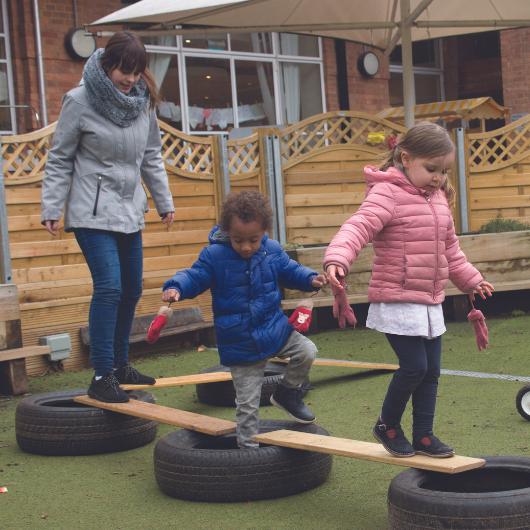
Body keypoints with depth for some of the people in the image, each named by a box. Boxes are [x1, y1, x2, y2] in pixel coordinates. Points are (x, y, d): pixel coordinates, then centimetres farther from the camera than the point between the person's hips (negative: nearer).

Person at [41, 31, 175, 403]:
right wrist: (52, 209, -7)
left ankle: (120, 365, 25)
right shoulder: (79, 101, -10)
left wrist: (165, 202, 17)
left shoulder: (144, 102, 3)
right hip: (92, 213, -6)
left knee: (131, 291, 10)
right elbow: (60, 160, -4)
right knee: (109, 287, -16)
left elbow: (152, 157, 15)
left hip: (129, 212, 6)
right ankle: (102, 376, -9)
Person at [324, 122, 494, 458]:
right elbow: (359, 227, -29)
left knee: (431, 371, 10)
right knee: (414, 366, -11)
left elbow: (451, 249, 26)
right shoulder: (388, 194, -13)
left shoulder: (439, 198, 12)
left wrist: (471, 280, 32)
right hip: (397, 301, -8)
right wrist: (337, 258, -46)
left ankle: (423, 436, 22)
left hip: (431, 303, 8)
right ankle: (388, 425, 12)